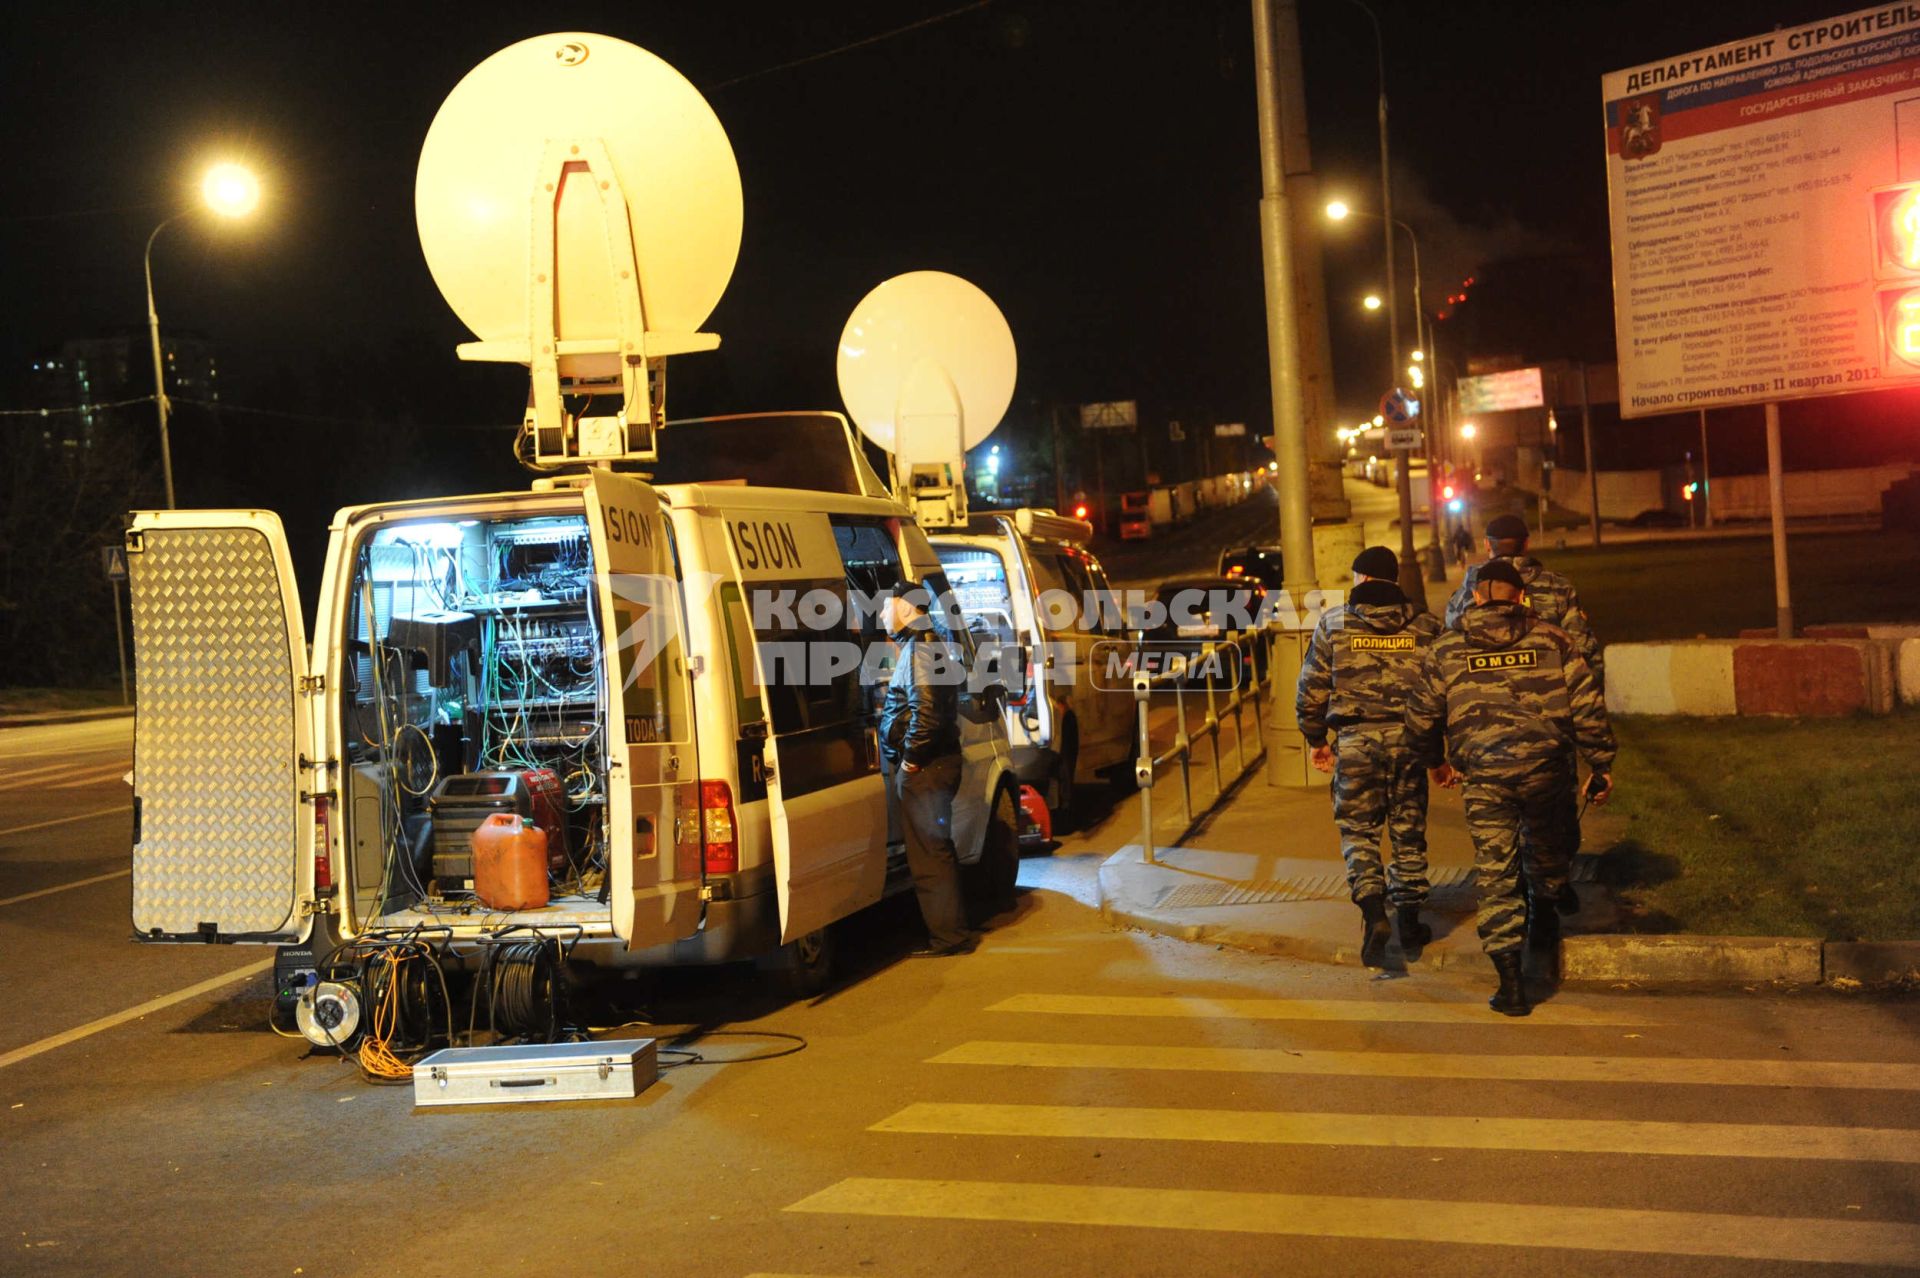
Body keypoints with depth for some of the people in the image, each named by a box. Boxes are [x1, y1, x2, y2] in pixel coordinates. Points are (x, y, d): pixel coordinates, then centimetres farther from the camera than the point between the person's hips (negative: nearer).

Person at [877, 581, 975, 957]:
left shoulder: (919, 650, -15)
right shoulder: (928, 646, 19)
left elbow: (926, 710, -25)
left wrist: (911, 757, -18)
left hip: (922, 769, -11)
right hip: (930, 765, 11)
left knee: (929, 855, -5)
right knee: (935, 851, 17)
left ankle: (948, 936, 0)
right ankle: (949, 931, 25)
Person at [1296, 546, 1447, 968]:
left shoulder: (1334, 622, 0)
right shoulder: (1425, 624, 5)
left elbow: (1311, 687, 2)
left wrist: (1317, 738, 14)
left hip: (1355, 740, -2)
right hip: (1407, 738, 2)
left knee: (1358, 829, 5)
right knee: (1408, 831, 13)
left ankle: (1373, 913, -14)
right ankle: (1410, 922, 21)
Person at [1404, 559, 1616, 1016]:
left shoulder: (1445, 650, 6)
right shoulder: (1553, 641, 6)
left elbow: (1420, 718, 11)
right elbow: (1588, 708, 2)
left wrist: (1433, 760, 29)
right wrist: (1602, 765, 10)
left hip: (1484, 777, 0)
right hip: (1546, 768, 1)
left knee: (1496, 876, 4)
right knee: (1547, 846, 28)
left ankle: (1511, 984, 2)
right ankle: (1551, 897, 55)